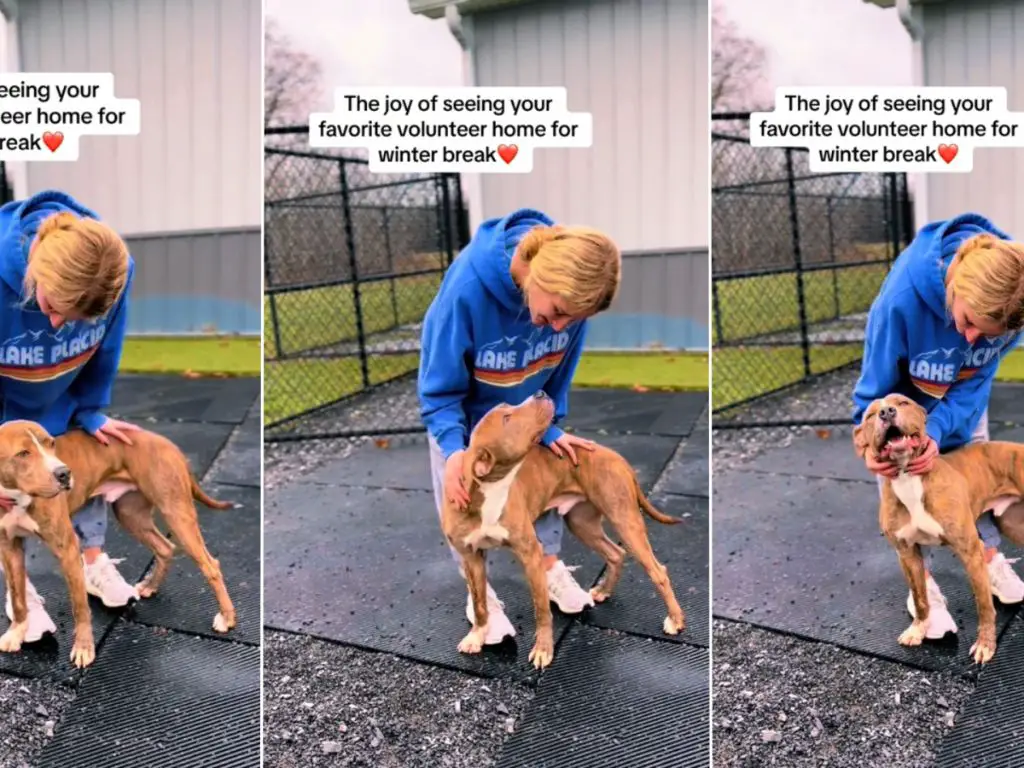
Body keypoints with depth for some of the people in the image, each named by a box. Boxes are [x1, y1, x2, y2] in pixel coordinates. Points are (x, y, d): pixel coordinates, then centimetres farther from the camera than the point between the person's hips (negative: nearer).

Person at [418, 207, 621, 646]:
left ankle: (550, 565, 35)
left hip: (522, 403, 3)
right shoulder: (468, 286, -44)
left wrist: (550, 427, -10)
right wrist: (454, 447, -42)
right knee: (462, 497, 7)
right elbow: (441, 385, -30)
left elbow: (558, 373, -10)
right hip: (462, 405, -3)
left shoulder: (568, 292, -32)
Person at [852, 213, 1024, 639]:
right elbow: (877, 384, -28)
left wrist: (938, 431, -37)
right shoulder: (902, 299, -47)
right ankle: (923, 586, 15)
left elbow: (977, 380, -25)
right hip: (904, 394, -3)